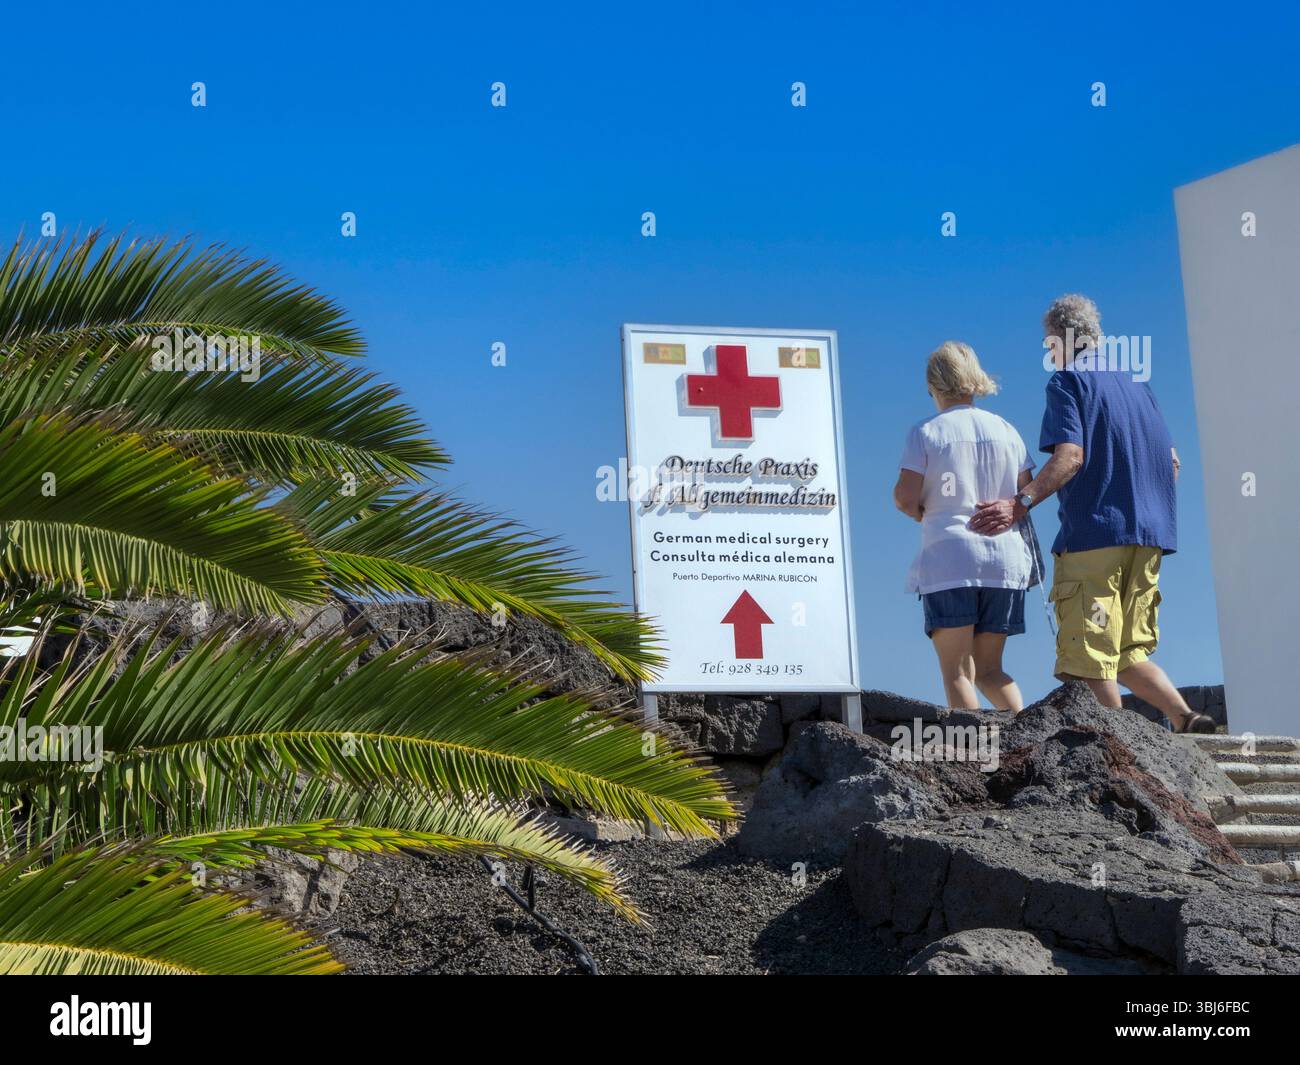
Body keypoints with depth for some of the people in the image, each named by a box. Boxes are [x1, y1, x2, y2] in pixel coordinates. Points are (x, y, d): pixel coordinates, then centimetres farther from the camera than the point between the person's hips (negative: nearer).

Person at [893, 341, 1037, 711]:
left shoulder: (925, 432, -1)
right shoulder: (1005, 430, 10)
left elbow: (905, 497, -8)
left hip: (949, 558, -4)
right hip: (1005, 558, 4)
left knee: (957, 671, -3)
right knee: (988, 669, 13)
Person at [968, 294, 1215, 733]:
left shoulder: (1068, 382, -3)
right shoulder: (1135, 383, 20)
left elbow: (1070, 455, -18)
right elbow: (1172, 461, 20)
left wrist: (1020, 504, -26)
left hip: (1094, 532, -8)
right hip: (1147, 537, 8)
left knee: (1088, 658, -6)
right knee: (1128, 653, 14)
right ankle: (1187, 719, -2)